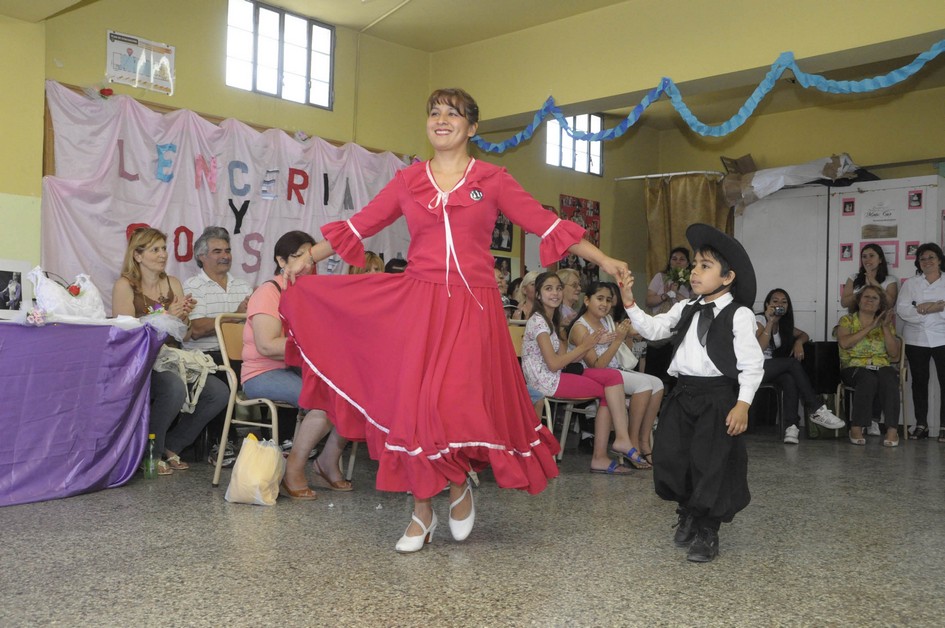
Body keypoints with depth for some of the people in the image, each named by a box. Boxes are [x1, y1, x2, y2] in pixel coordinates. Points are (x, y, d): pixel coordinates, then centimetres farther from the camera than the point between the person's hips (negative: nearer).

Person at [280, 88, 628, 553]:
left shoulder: (492, 180, 5)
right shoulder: (407, 180, 10)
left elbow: (546, 224, 4)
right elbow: (357, 227, 12)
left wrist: (604, 261, 2)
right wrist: (304, 261, 12)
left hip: (472, 308, -2)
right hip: (417, 304, 2)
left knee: (460, 403, -11)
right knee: (414, 404, 0)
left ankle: (460, 485, 20)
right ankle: (422, 512, 16)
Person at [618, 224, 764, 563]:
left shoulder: (739, 315, -7)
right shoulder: (685, 310, 11)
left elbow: (751, 364, -9)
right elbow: (652, 328, 6)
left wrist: (743, 403, -16)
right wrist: (630, 303, -6)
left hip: (719, 396, -6)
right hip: (684, 393, 6)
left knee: (711, 463, -2)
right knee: (670, 456, 9)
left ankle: (707, 532, 14)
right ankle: (688, 515, 32)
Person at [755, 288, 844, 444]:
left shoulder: (783, 324, 17)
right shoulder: (760, 319, -3)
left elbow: (804, 335, 26)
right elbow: (760, 347, -18)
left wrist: (798, 341, 3)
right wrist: (770, 321, -18)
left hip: (772, 370, 6)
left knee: (790, 379, -29)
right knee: (793, 363, -26)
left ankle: (791, 426, -36)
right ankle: (816, 410, -24)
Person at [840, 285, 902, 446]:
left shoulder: (885, 323, 17)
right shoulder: (847, 320, 10)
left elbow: (894, 353, 5)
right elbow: (844, 343, -11)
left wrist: (886, 327, -4)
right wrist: (870, 327, -9)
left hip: (882, 366, 2)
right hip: (854, 367, -2)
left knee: (889, 380, -34)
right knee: (869, 379, -37)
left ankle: (892, 429, -38)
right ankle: (857, 427, -33)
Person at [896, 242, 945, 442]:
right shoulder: (910, 284, 11)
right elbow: (902, 310, -1)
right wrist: (922, 309, -16)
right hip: (916, 340, 1)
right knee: (919, 382, 5)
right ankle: (921, 425, 10)